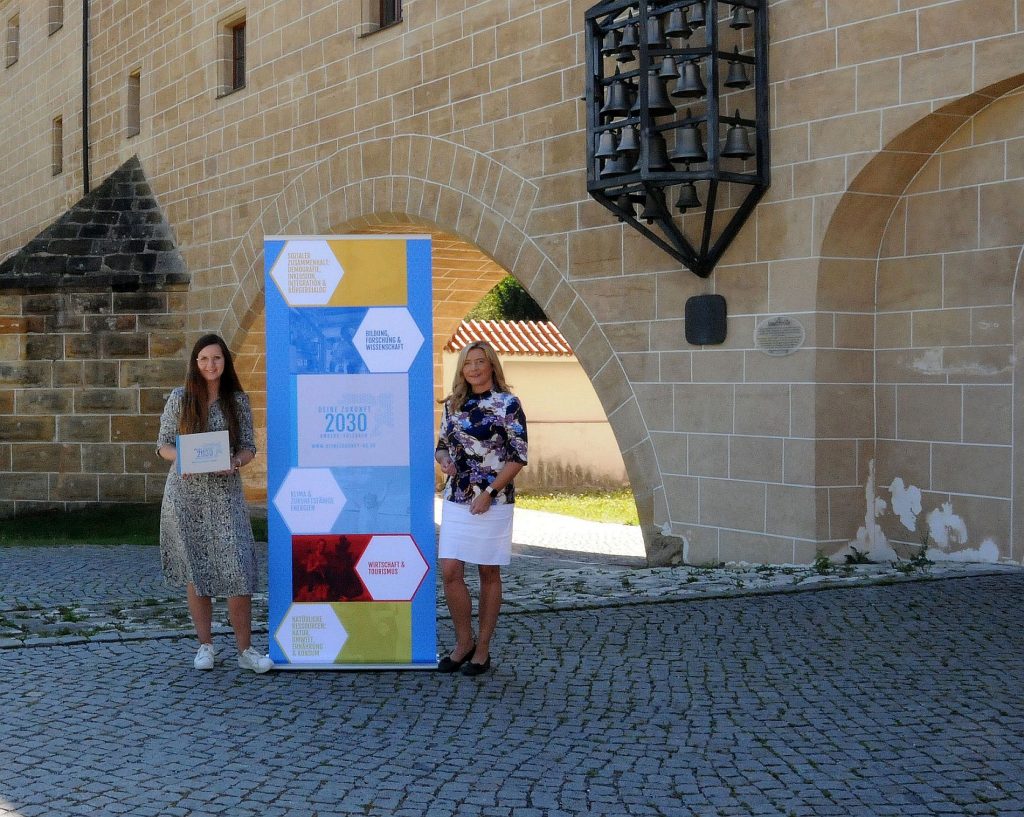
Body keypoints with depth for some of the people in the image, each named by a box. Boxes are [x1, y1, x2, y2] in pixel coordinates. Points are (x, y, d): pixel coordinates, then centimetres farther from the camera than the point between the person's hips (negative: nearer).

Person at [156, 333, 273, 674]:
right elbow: (163, 445, 5)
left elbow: (248, 447, 6)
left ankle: (245, 650, 0)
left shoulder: (238, 400, 4)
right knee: (195, 572, 5)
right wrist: (181, 458, -16)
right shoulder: (180, 398, 2)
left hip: (225, 492, 0)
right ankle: (206, 646, 18)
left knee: (237, 569, -8)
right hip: (186, 493, 0)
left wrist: (235, 462, -15)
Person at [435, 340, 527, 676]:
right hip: (456, 500, 4)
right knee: (450, 573, -2)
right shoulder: (453, 404, 10)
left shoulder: (507, 404, -5)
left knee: (489, 574, 5)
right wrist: (444, 460, -6)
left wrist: (490, 491, -16)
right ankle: (464, 642, 14)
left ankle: (482, 649, 14)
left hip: (493, 502, -4)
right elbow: (442, 445, 19)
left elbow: (518, 456, -8)